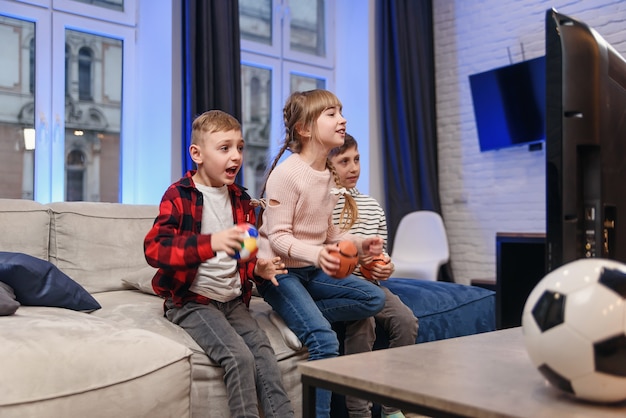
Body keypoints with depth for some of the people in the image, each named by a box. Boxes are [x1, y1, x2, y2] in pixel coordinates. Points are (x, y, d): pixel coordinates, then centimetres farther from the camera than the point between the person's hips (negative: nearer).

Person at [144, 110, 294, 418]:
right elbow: (154, 248, -23)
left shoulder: (240, 200, 11)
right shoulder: (179, 195, -8)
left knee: (265, 354, -14)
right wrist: (210, 243, -37)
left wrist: (258, 269, 0)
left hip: (233, 301, 6)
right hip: (191, 302, -6)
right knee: (239, 356, -23)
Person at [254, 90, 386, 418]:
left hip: (312, 270, 8)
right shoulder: (286, 173, -18)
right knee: (324, 340, -22)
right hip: (279, 271, -8)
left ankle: (302, 315, -5)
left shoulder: (328, 175, 7)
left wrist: (359, 244, -1)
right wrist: (317, 255, -36)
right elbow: (278, 238, -20)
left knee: (374, 298, -2)